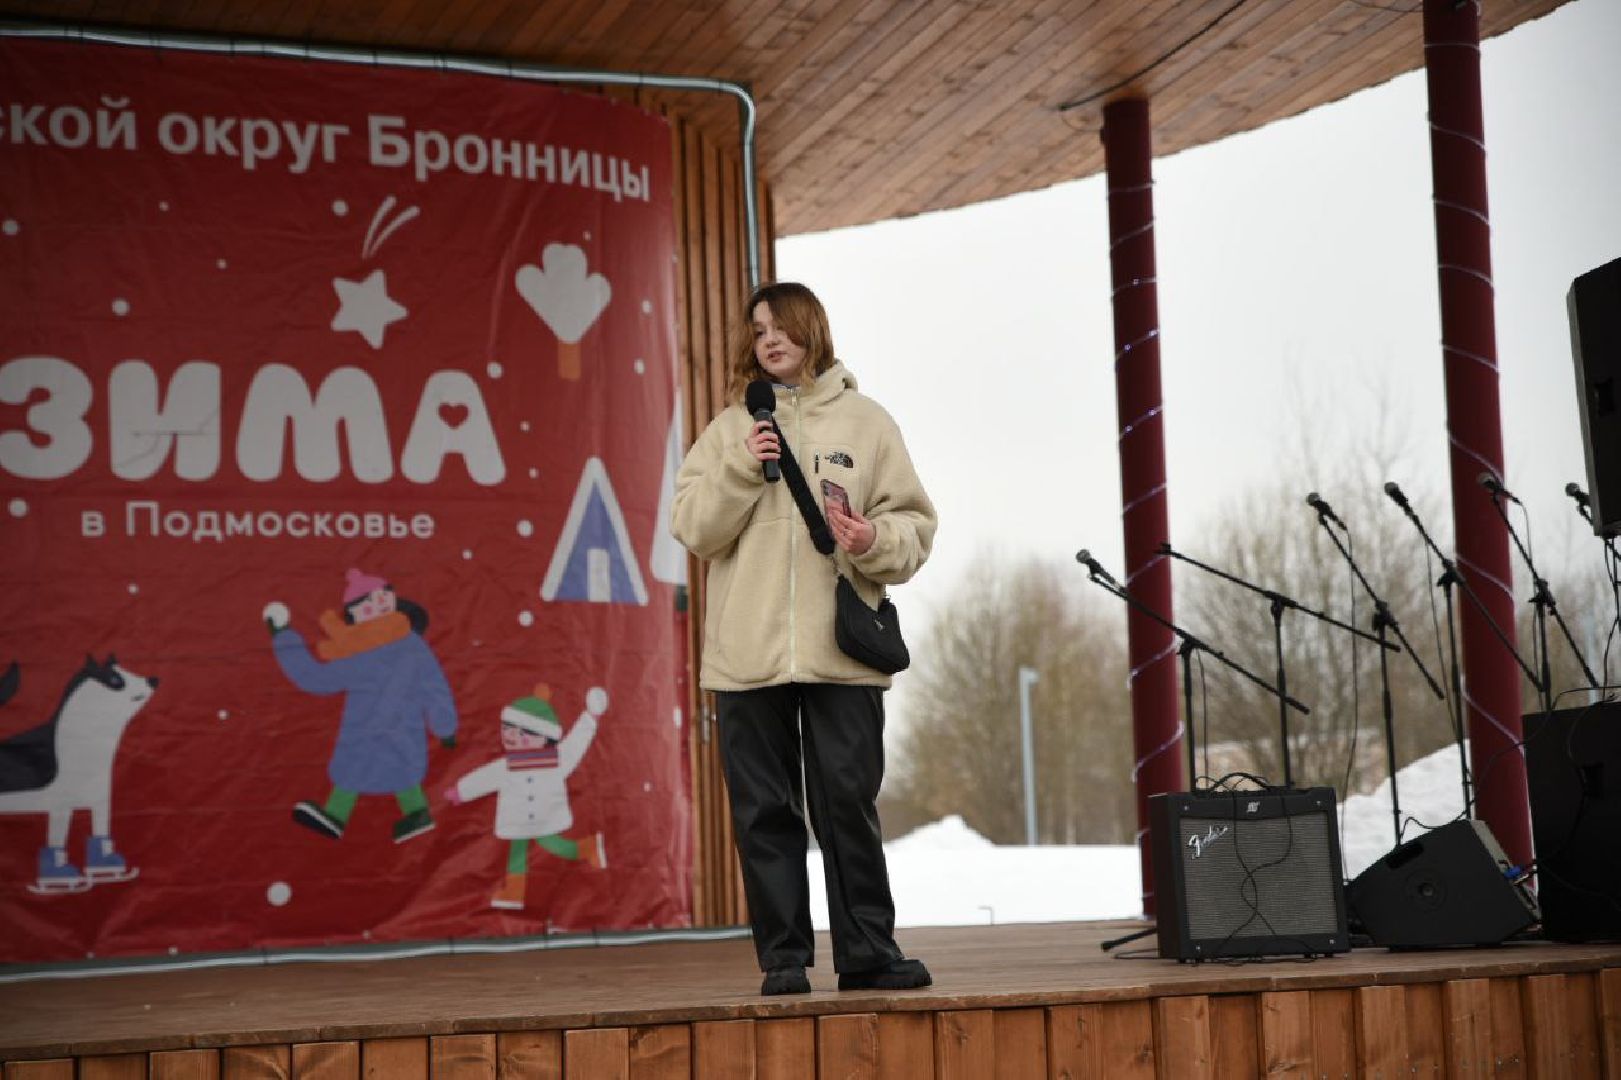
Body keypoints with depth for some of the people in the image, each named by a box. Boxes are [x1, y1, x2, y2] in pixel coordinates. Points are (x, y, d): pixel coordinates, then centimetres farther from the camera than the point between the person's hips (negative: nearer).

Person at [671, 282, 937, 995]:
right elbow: (692, 530, 4)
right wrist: (742, 470, -10)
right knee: (765, 810, 3)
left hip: (840, 649, -1)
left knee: (849, 802, -1)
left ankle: (868, 951, 8)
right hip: (748, 653, 1)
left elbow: (915, 522, 7)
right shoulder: (729, 429, 12)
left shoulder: (865, 421, 10)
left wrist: (875, 541, -13)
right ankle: (783, 957, 10)